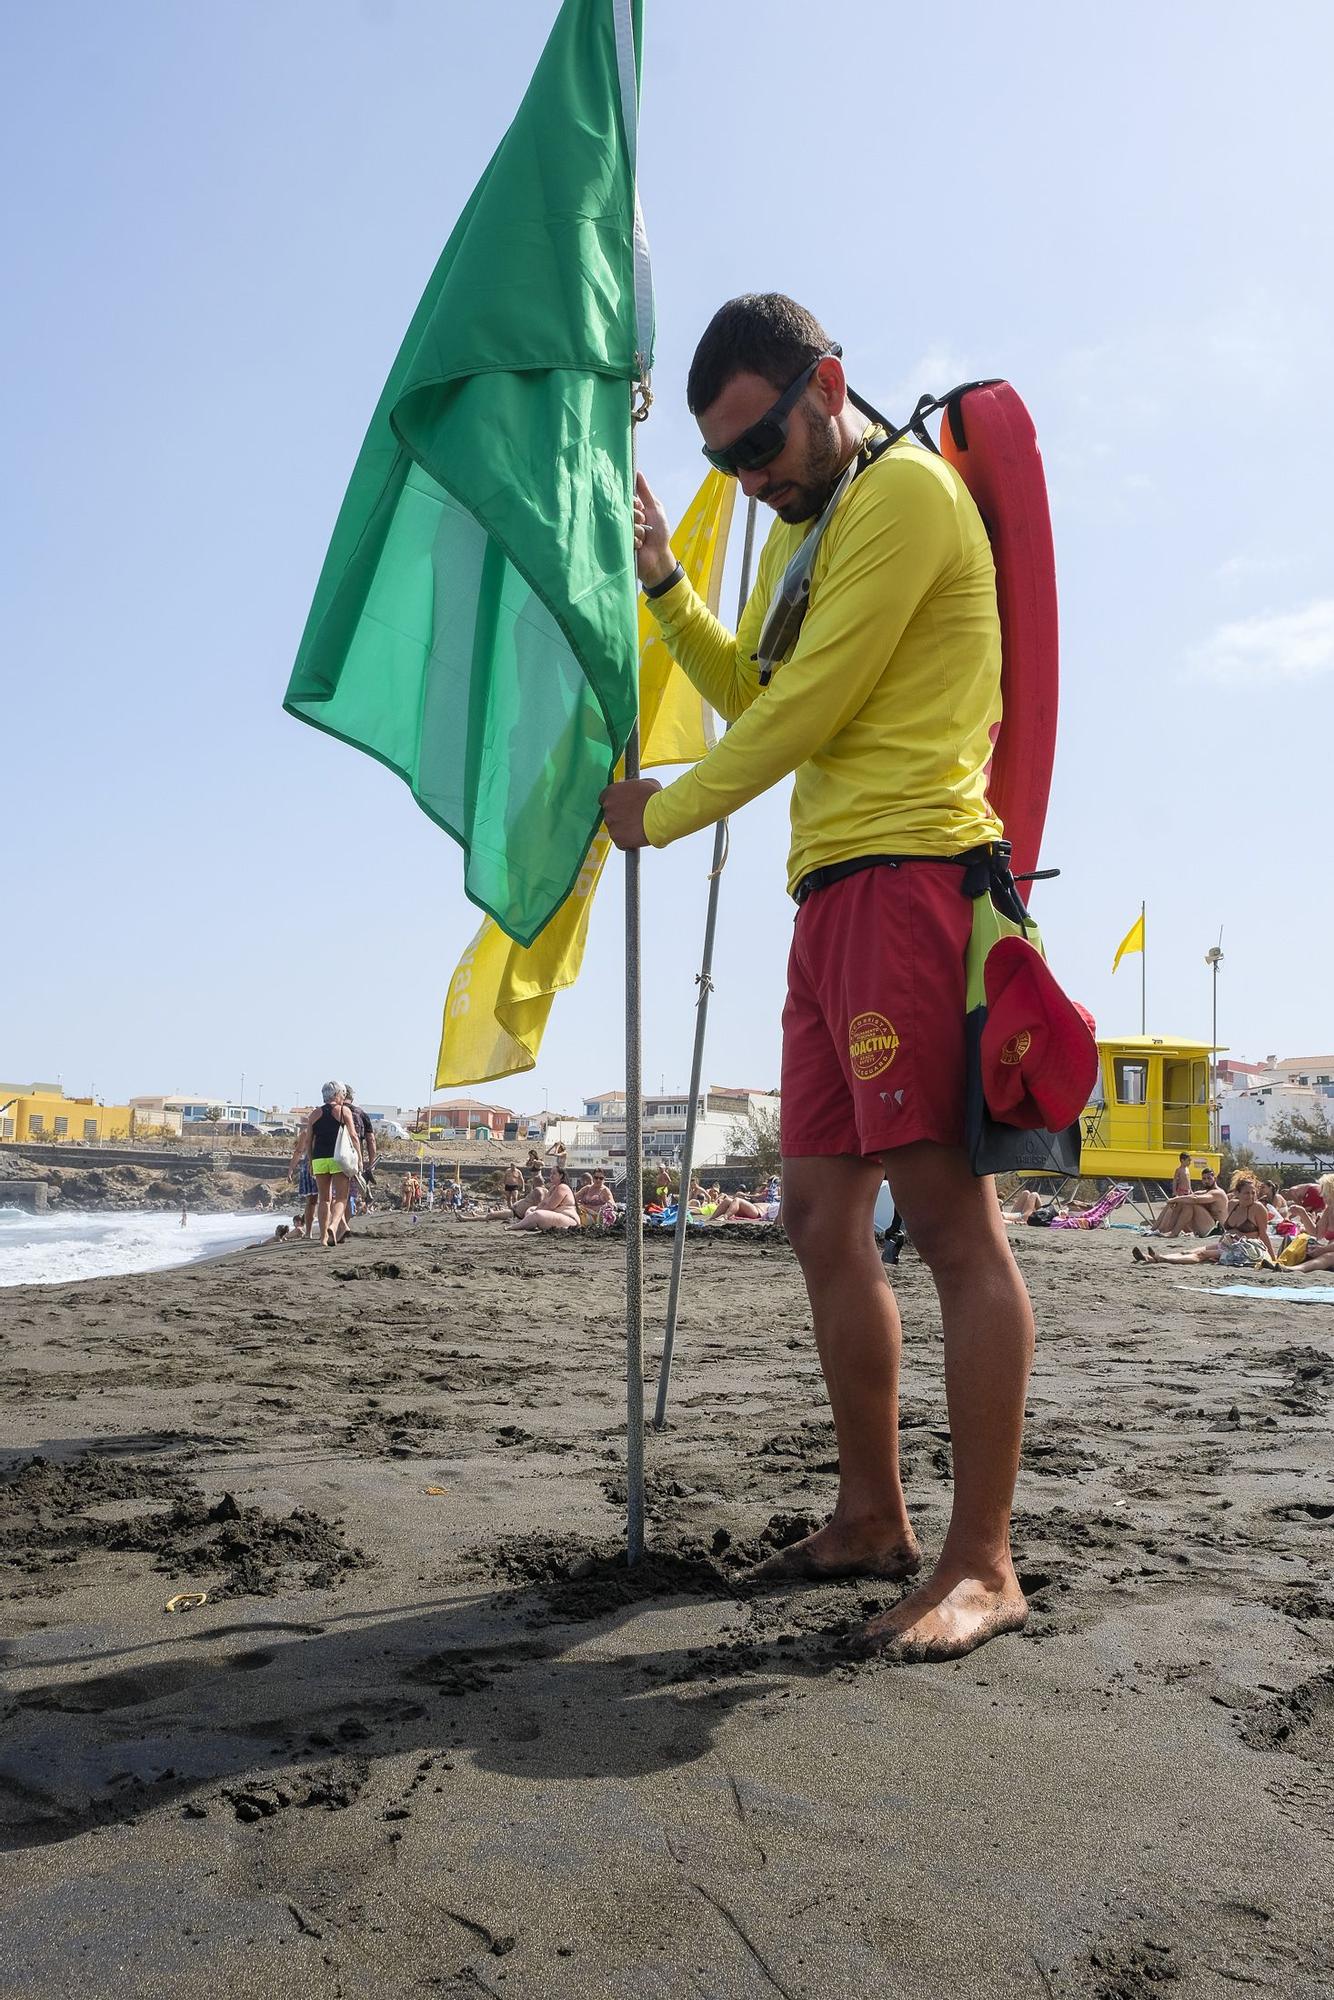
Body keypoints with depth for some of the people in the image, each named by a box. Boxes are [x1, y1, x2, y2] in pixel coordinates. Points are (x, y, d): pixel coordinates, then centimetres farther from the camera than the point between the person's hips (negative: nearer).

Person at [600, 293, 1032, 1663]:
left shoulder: (904, 490, -4)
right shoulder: (801, 530, 26)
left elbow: (809, 711, -10)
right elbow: (750, 695, 27)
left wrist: (663, 813, 1)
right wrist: (662, 582, 16)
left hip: (903, 872, -9)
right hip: (830, 893, 10)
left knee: (946, 1211, -11)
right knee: (821, 1217, 7)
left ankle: (981, 1564, -5)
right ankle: (872, 1519, 17)